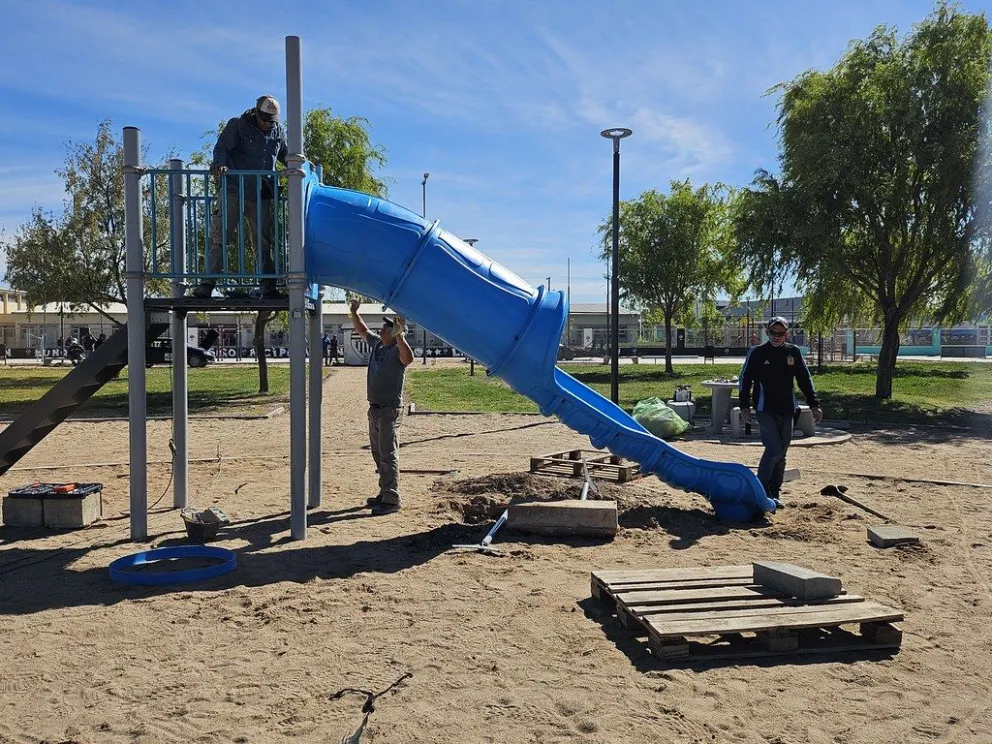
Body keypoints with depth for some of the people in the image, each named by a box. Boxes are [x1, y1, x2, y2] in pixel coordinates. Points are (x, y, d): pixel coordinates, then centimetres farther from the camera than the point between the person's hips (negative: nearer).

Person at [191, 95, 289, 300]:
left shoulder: (278, 132, 11)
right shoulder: (237, 125, -2)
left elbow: (285, 155, 26)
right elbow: (222, 148, -9)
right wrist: (220, 164, -29)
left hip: (261, 196, 4)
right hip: (233, 191, -4)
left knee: (263, 242, 5)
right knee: (220, 237, -6)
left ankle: (268, 287, 9)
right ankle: (208, 283, -3)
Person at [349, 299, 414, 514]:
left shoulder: (398, 350, -15)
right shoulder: (377, 344, 10)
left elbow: (408, 358, -39)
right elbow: (362, 330, 27)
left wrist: (399, 335, -43)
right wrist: (354, 312, 20)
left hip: (389, 410, -9)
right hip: (374, 408, 9)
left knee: (388, 455, -8)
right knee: (378, 454, 16)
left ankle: (391, 500, -6)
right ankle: (385, 493, 27)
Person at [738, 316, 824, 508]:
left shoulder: (794, 352, 6)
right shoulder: (757, 353, -2)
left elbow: (805, 380, 11)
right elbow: (745, 380, 1)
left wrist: (814, 404, 5)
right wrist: (744, 406, -5)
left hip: (786, 411, 4)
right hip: (765, 410, -4)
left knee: (781, 454, 8)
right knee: (774, 449, -15)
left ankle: (773, 494, 18)